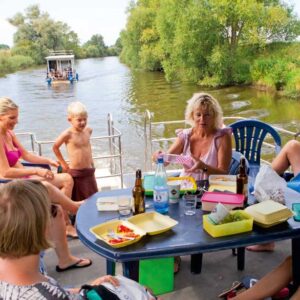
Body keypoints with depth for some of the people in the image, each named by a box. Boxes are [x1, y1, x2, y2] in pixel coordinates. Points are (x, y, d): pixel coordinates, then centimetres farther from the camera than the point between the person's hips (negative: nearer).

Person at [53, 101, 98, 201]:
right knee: (77, 201, 5)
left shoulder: (88, 130, 1)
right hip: (75, 174, -5)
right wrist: (63, 163, -1)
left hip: (89, 172, 5)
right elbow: (55, 147, -4)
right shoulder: (68, 134, -16)